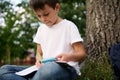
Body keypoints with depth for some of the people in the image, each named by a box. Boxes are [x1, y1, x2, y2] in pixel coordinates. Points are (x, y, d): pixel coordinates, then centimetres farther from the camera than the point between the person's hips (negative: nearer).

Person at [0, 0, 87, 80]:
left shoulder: (68, 26, 0)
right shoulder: (41, 29, 17)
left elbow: (82, 54, -3)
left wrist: (68, 57, -25)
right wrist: (39, 61, -3)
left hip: (66, 69, -6)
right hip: (44, 69, 7)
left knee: (50, 68, -45)